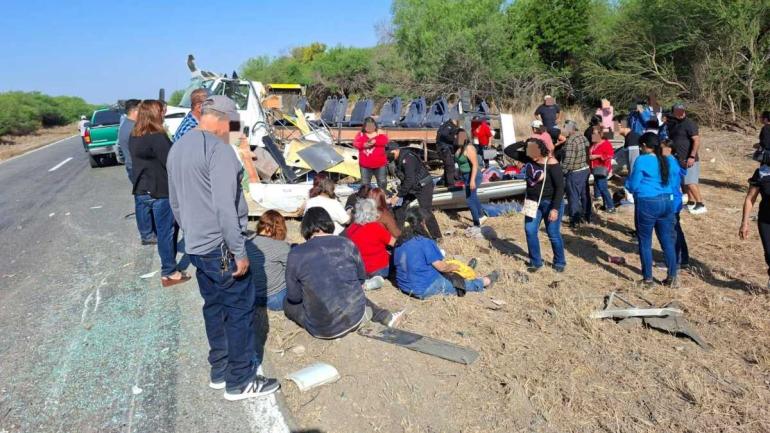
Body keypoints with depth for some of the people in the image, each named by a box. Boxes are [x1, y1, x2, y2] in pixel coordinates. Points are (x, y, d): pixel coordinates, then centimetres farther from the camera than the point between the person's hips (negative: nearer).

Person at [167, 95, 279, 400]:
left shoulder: (177, 148, 13)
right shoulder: (218, 148, -17)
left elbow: (175, 202, 19)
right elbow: (225, 206, -23)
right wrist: (239, 251, -19)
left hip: (196, 246, 9)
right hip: (221, 247, -9)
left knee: (214, 307, 18)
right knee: (240, 310, 1)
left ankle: (220, 371, 29)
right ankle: (240, 382, 11)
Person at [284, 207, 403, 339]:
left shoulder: (296, 254, -11)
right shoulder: (347, 244, -4)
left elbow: (294, 297, -3)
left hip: (321, 330, -3)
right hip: (355, 319, 4)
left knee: (288, 303, 25)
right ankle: (386, 317, 21)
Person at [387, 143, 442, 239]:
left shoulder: (407, 158, -26)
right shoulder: (399, 159, 4)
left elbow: (409, 180, -30)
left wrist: (398, 196, -27)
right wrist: (399, 194, 5)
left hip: (424, 186, -10)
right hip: (412, 186, 10)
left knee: (426, 212, -13)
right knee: (400, 205, 12)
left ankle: (437, 237, -3)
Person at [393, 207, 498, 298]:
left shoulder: (400, 242, -3)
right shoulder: (425, 242, -23)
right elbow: (442, 267, -15)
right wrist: (453, 267, 6)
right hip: (425, 289, -7)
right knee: (461, 284, 15)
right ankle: (486, 281, 34)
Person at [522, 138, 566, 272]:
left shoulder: (551, 163, -20)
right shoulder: (528, 159, -2)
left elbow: (560, 187, -19)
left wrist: (555, 208, -23)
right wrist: (524, 144, -13)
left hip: (550, 202, -6)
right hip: (533, 202, 6)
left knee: (553, 234, 1)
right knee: (530, 231, 4)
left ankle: (560, 262, 22)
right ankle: (536, 262, 19)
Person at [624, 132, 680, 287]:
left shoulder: (641, 160, -11)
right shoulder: (670, 160, 7)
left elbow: (633, 186, -7)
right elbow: (675, 183, 14)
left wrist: (627, 181, 14)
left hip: (647, 204, -6)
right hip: (667, 202, 6)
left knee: (645, 242, 6)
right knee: (667, 240, 13)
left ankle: (647, 278, 12)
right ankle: (672, 277, 18)